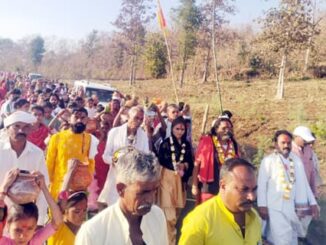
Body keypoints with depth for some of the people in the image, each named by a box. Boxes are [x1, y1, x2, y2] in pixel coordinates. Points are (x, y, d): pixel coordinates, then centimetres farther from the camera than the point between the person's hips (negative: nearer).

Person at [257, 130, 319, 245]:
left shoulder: (297, 160, 7)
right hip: (274, 208, -4)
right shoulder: (268, 161, -6)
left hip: (292, 208, 4)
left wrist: (312, 203, 8)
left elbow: (303, 183, 10)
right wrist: (262, 206, -11)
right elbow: (262, 184, -8)